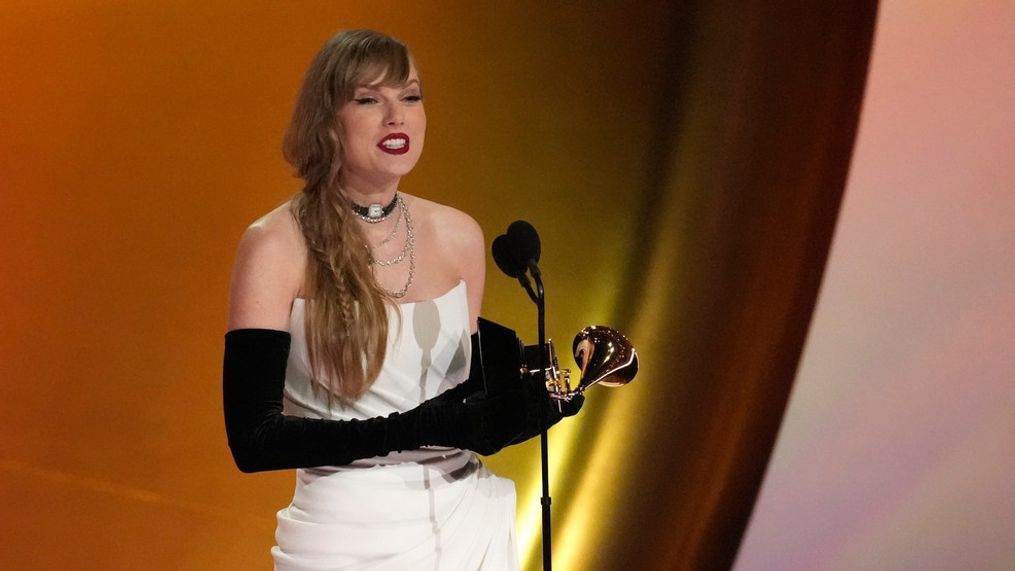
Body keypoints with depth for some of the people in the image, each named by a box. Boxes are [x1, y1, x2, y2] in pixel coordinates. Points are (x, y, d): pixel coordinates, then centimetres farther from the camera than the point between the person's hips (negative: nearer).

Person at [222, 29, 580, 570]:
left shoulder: (458, 235, 2)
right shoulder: (276, 245, -11)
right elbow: (254, 438, -16)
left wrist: (538, 397, -9)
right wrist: (415, 428, -25)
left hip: (469, 522, 4)